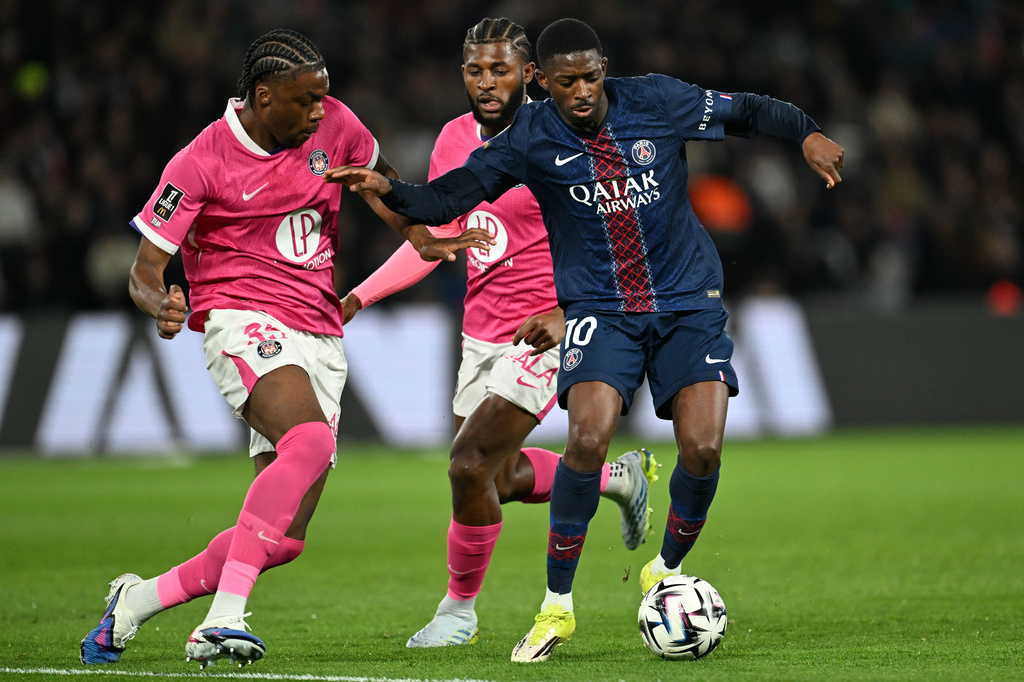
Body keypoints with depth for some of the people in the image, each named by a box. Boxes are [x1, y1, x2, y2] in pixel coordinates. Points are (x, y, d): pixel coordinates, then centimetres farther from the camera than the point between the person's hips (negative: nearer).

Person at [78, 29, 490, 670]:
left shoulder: (333, 124, 5)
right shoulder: (200, 164, -9)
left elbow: (378, 177, 27)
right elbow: (144, 271, -7)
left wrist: (418, 234, 10)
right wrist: (163, 307, -29)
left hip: (321, 339, 6)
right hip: (243, 322, -6)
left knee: (282, 539, -2)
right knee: (309, 442, -36)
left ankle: (140, 599, 17)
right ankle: (223, 619, -38)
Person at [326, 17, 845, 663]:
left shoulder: (657, 101, -6)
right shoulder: (532, 139, -8)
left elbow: (746, 110, 7)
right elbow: (448, 198, -9)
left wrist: (807, 131, -8)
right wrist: (388, 190, -27)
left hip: (687, 302, 1)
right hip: (600, 311, -1)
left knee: (703, 446, -15)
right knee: (588, 435, -24)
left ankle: (666, 571, 16)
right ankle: (557, 605, -9)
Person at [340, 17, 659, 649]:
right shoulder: (456, 140, 5)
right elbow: (433, 240, 12)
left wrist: (565, 316, -29)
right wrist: (358, 297, 3)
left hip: (544, 335, -8)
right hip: (481, 331, 8)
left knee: (470, 466, -16)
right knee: (499, 478, 17)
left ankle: (460, 609, 5)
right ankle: (622, 478, 40)